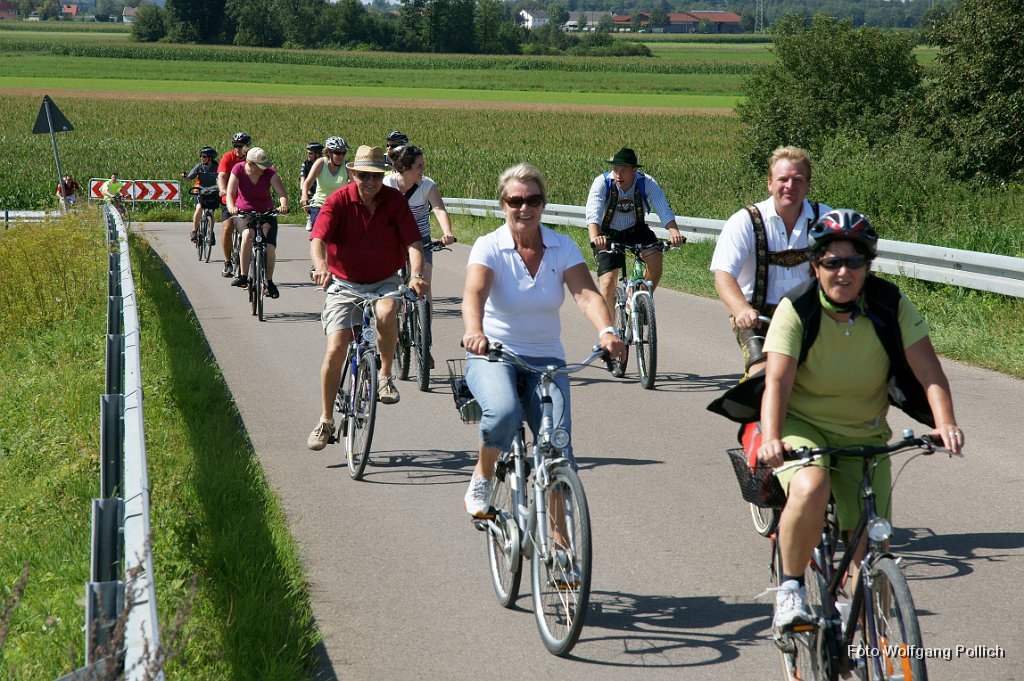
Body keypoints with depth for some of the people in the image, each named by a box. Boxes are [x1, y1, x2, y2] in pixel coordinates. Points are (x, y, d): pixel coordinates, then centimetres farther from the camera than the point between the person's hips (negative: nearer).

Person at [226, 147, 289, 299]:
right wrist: (231, 207, -45)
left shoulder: (269, 172, -14)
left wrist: (283, 205, -48)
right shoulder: (239, 170, -14)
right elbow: (230, 192, -23)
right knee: (248, 235, -34)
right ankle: (243, 276, -25)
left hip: (266, 212, 1)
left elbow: (282, 192, -25)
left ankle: (269, 282, 12)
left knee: (270, 248, -15)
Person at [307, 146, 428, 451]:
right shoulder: (339, 200, -11)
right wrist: (320, 266, -44)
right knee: (335, 350, -10)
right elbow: (318, 238, -23)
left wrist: (417, 274, -33)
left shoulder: (395, 201, -6)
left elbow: (413, 242, -14)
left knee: (386, 316, -34)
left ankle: (385, 375, -7)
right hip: (344, 283, 0)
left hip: (384, 282, 0)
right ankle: (326, 421, 6)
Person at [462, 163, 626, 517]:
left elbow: (586, 293, -14)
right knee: (504, 412, -33)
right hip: (493, 354, -2)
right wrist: (474, 331, -47)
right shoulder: (489, 247, -8)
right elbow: (474, 293, -26)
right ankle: (482, 477, -3)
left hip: (545, 359, 3)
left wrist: (606, 331, -35)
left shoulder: (562, 248, 0)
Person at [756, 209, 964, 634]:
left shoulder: (890, 306, -10)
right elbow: (777, 381, -26)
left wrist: (945, 423, -34)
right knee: (810, 491, -36)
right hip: (803, 425, -3)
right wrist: (770, 439, -43)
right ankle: (790, 589, -13)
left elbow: (929, 372, -15)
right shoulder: (796, 309, -16)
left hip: (864, 436, 3)